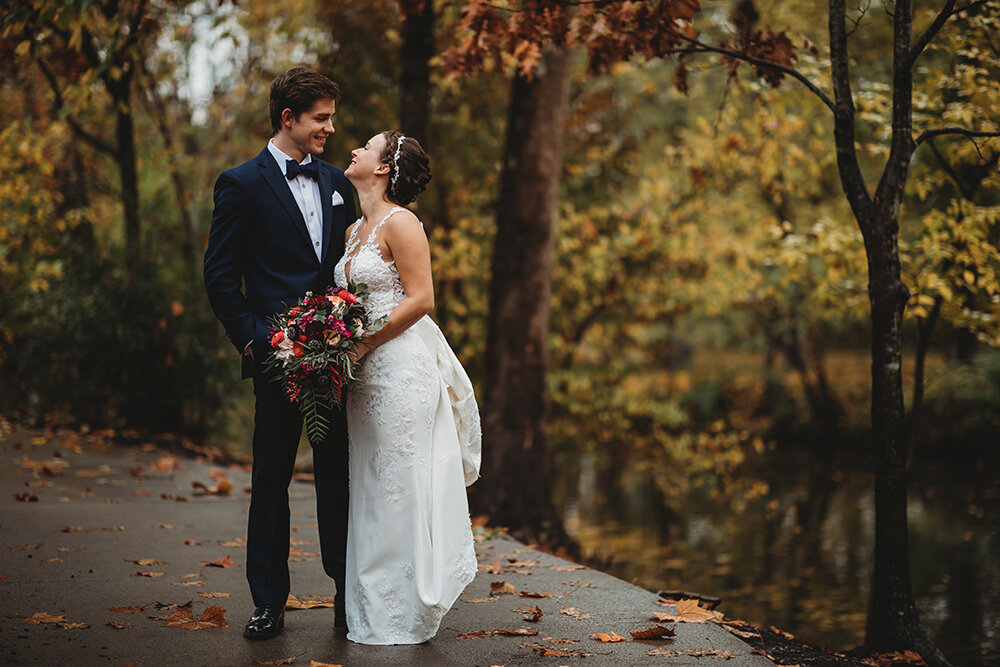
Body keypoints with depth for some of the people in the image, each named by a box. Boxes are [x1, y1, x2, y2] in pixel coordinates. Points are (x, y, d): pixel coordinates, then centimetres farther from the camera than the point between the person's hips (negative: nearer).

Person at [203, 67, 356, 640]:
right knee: (272, 479, 4)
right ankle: (270, 602, 13)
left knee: (339, 474, 8)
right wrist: (252, 339, -11)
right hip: (279, 355, -4)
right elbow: (220, 276, -3)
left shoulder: (338, 183, 13)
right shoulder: (243, 184, -2)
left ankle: (349, 596, 16)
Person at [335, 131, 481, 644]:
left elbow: (420, 299, -16)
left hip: (402, 365, -9)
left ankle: (403, 616, 5)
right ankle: (372, 610, 18)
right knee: (372, 486, 10)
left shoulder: (399, 223, -9)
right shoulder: (355, 230, 17)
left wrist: (363, 344, -17)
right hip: (367, 372, 9)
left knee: (400, 486, -3)